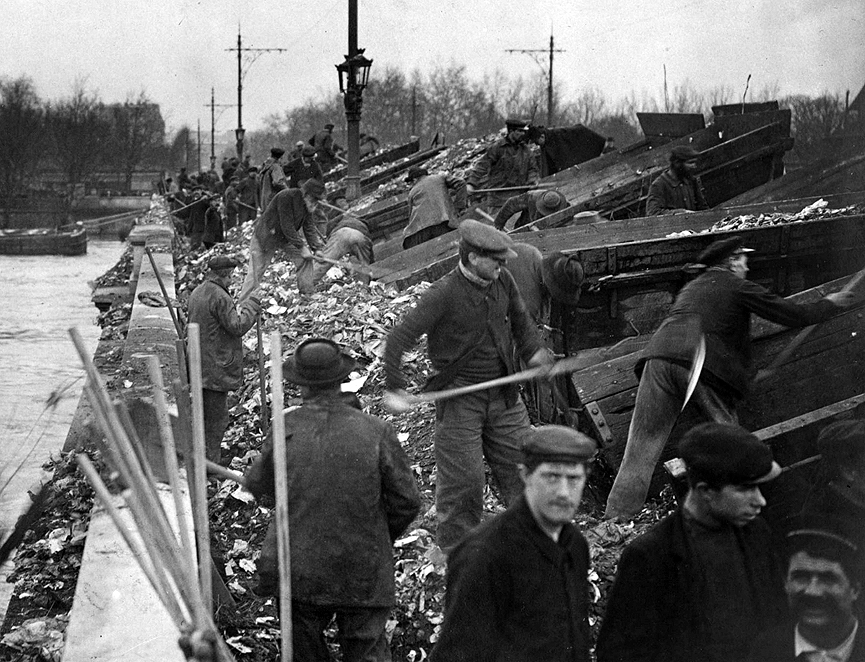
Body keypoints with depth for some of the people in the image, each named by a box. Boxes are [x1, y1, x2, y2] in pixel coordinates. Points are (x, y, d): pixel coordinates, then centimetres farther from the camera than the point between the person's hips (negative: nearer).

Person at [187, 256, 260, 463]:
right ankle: (209, 462, 2)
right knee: (216, 418, -2)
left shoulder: (197, 293, 11)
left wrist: (238, 309, 14)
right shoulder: (219, 297, -20)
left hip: (199, 366, 10)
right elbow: (237, 326, -20)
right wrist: (252, 303, -10)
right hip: (216, 367, -10)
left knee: (205, 414, 18)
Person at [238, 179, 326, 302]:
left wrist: (316, 247, -18)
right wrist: (301, 247, -31)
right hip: (265, 235, -7)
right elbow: (286, 226, -31)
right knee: (256, 271, -6)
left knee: (305, 258, -8)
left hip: (287, 237, 7)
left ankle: (307, 294, 0)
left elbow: (309, 227, -5)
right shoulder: (286, 197, -31)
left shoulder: (308, 204, -8)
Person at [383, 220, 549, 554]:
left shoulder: (502, 280, -2)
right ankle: (455, 550, 17)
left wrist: (532, 350, 11)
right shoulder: (443, 294, -20)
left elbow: (519, 317, 21)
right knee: (463, 477, 0)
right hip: (460, 398, -6)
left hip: (503, 396, 6)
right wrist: (394, 388, -23)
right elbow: (399, 338, -20)